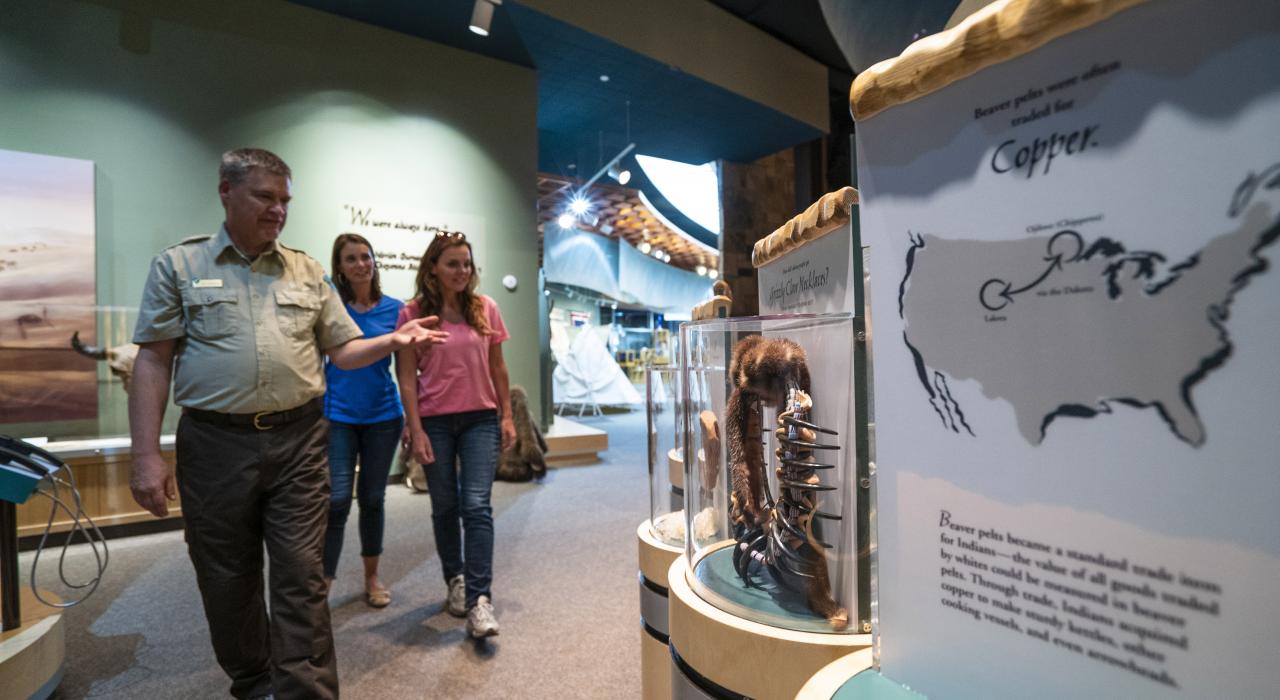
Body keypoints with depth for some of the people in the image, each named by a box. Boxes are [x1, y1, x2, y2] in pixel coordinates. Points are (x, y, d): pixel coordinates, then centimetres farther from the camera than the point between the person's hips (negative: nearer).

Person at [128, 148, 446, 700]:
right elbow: (153, 361, 0)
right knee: (227, 580, 14)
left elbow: (342, 350, 9)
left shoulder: (307, 272, 9)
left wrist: (395, 341, -11)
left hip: (298, 441, 1)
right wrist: (146, 454, -6)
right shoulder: (178, 265, 4)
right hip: (216, 445, 0)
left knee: (301, 577, 2)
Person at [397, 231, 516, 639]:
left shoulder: (485, 308, 2)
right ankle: (455, 580, 31)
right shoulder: (414, 313, -4)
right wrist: (416, 430, -8)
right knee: (445, 507, 12)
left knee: (476, 506, -7)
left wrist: (506, 416, 5)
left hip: (480, 419, 1)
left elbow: (497, 367, 7)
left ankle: (479, 599, -3)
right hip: (435, 421, 0)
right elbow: (407, 376, -4)